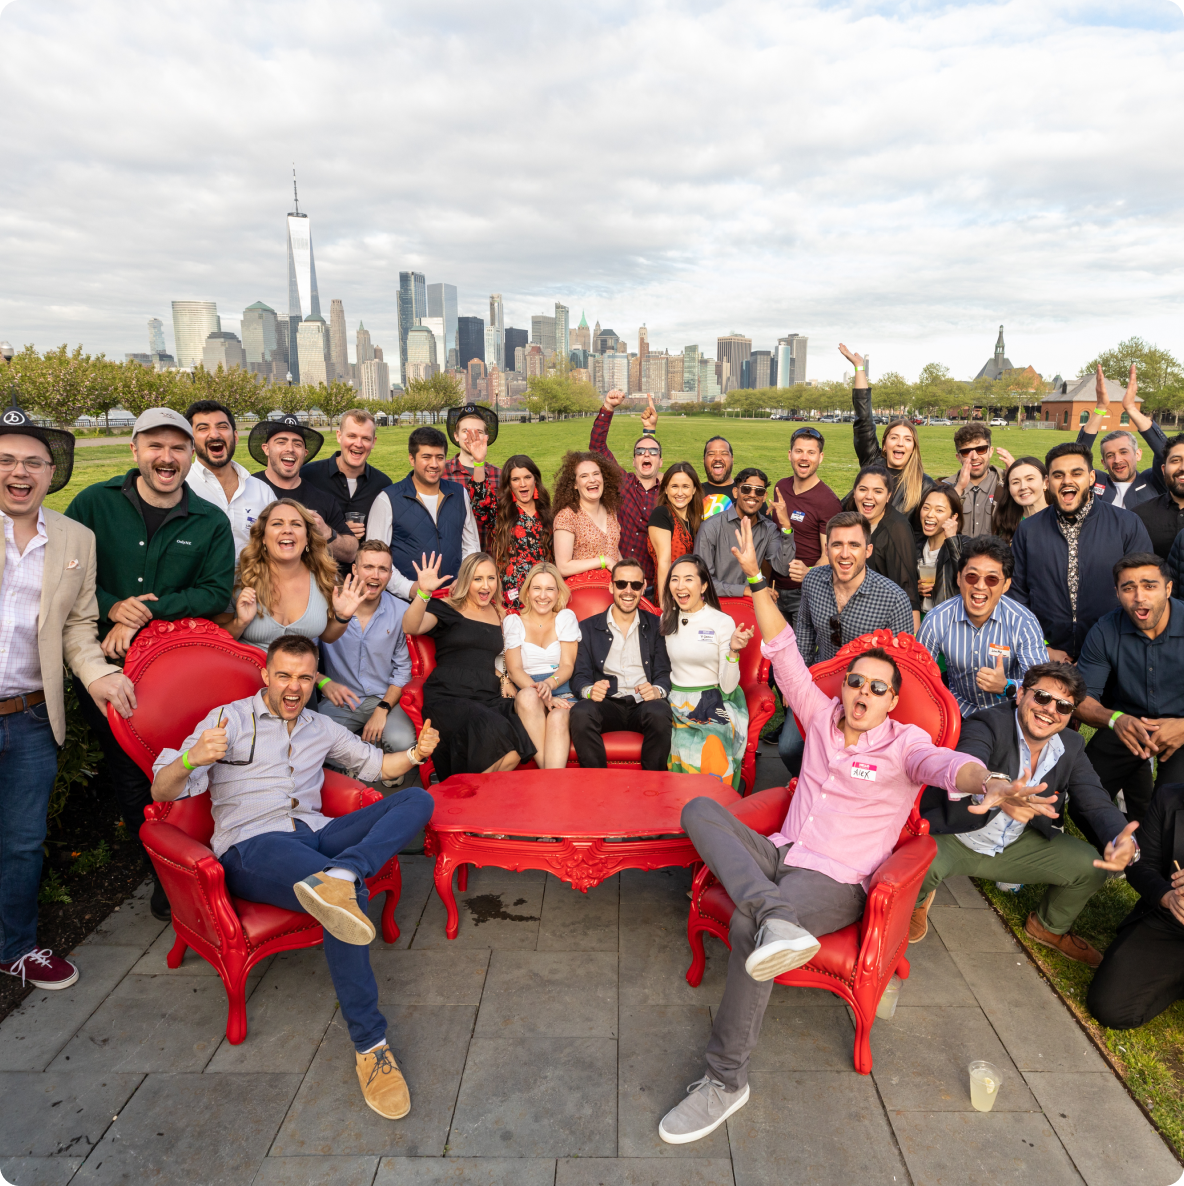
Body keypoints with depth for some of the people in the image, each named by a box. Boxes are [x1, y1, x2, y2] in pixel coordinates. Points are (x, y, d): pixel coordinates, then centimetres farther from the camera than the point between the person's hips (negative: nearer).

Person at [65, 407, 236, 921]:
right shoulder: (95, 503, 3)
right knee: (129, 778, 6)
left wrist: (145, 614, -17)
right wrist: (112, 607, -14)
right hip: (108, 667, 1)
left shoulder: (212, 523, 2)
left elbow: (215, 593, -6)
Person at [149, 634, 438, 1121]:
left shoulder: (320, 728, 23)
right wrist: (192, 759, -25)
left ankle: (335, 876, -43)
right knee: (349, 896, -35)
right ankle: (370, 1046, -27)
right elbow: (162, 792, 0)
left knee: (417, 799, -17)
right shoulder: (228, 718, 7)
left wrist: (415, 753, 7)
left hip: (316, 835, 6)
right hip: (251, 847, -5)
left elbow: (375, 763, 30)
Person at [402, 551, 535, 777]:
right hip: (448, 697, -4)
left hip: (489, 697, 4)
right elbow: (411, 627, -13)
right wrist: (423, 592, -28)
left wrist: (505, 682, 14)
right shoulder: (447, 608, 6)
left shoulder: (499, 615, 21)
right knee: (492, 733, -34)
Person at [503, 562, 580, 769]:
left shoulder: (566, 618, 13)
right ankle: (546, 772, -38)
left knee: (558, 718, -35)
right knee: (528, 695, -37)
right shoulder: (512, 622, 11)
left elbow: (567, 665, 4)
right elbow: (514, 670, 0)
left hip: (562, 692, 0)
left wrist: (549, 684, -20)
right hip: (525, 693, 0)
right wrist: (541, 694, -19)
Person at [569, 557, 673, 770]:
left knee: (660, 714, -35)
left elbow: (664, 672, 10)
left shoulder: (656, 626, 17)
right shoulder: (588, 628, 16)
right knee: (580, 712, -34)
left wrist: (658, 690, -15)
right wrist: (589, 690, -16)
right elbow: (580, 675, 8)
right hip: (606, 704, 0)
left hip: (643, 704, 0)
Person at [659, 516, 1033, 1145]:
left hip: (836, 881, -5)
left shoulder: (903, 744, 2)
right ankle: (775, 917, -42)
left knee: (748, 927, -33)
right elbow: (784, 652, 7)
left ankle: (725, 1078, -16)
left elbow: (947, 763, -21)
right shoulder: (821, 716, 13)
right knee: (700, 809, -21)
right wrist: (756, 577, -1)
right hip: (778, 856, 5)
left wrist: (985, 784, -46)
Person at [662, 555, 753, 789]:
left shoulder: (722, 622, -3)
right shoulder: (667, 620, 8)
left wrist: (733, 651, -20)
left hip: (713, 705, -2)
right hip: (677, 705, 3)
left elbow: (727, 687, -7)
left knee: (712, 748, -32)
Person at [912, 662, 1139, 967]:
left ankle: (1047, 926, 28)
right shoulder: (987, 724, -25)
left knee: (1092, 868, -5)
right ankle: (919, 899, 7)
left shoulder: (1071, 746, -3)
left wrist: (1124, 841, -33)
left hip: (1014, 846, 6)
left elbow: (1096, 802, -9)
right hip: (954, 840, -6)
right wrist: (995, 786, -70)